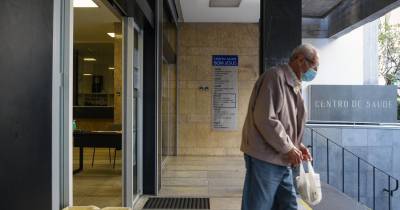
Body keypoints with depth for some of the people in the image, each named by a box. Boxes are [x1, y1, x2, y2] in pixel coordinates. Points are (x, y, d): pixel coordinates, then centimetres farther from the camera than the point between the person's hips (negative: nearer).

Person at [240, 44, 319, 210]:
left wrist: (297, 145, 6)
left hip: (282, 160, 9)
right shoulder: (275, 76, -13)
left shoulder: (294, 85, 16)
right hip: (264, 158, -9)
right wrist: (288, 148, -15)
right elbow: (264, 119, -22)